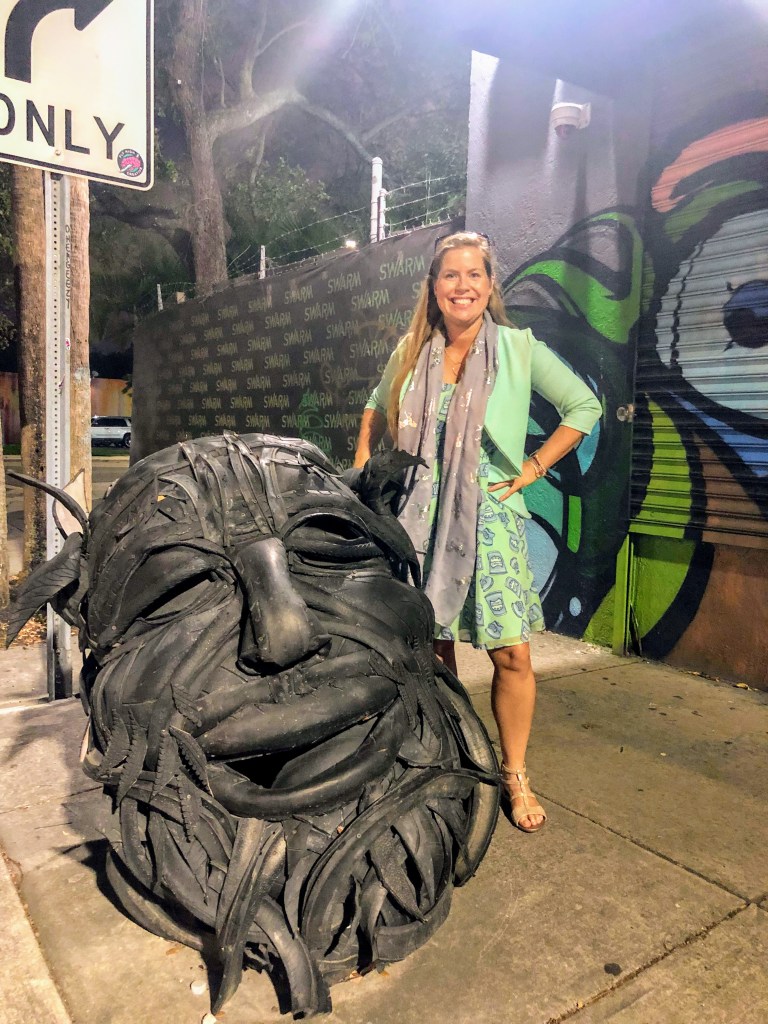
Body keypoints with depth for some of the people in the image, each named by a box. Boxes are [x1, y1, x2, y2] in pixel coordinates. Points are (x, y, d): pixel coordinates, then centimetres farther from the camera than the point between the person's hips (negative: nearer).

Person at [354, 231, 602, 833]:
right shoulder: (411, 353, 5)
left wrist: (531, 469, -1)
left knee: (512, 653, -3)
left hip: (490, 516, -2)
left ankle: (515, 775, 19)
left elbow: (584, 406, 4)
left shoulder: (519, 348, -3)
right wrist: (361, 469, 14)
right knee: (432, 648, 10)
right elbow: (376, 408, 23)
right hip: (419, 516, 2)